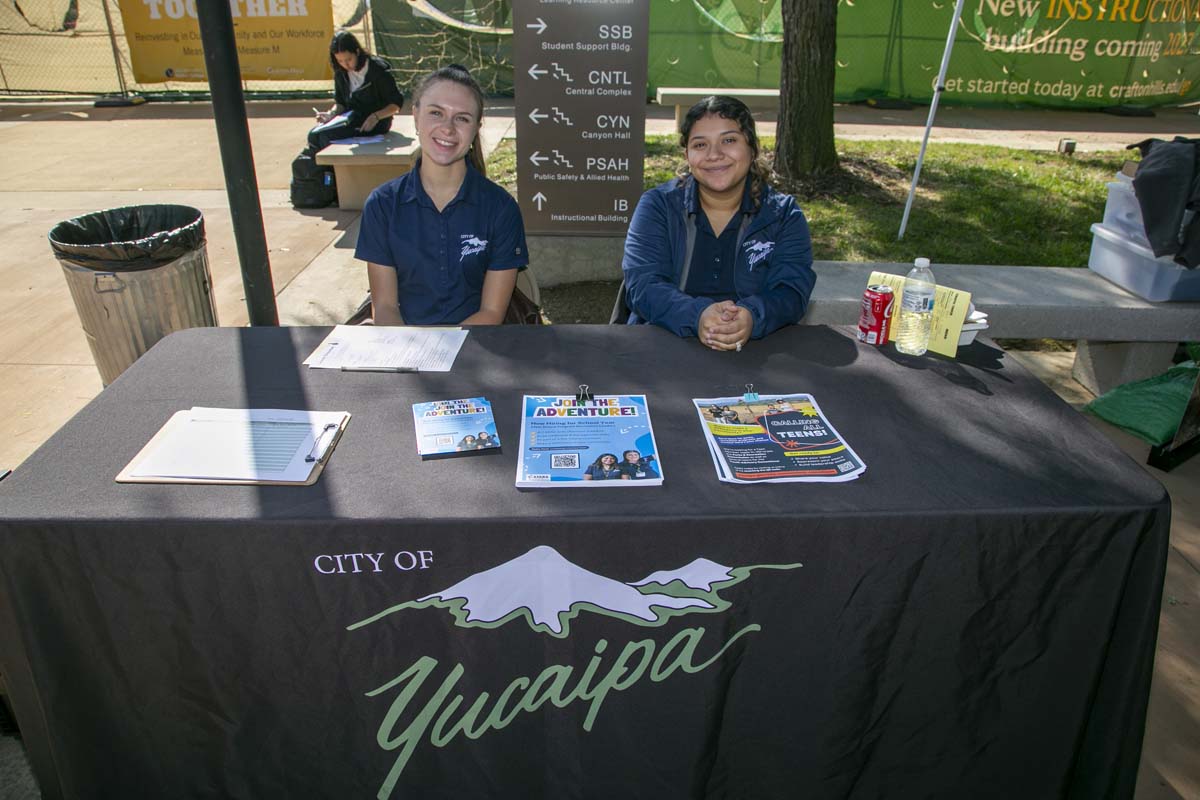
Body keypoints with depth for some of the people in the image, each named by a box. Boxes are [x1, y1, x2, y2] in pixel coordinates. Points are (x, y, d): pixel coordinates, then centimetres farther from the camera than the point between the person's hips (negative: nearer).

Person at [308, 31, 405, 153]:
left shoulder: (377, 69, -11)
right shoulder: (340, 73, 6)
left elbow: (397, 103, -9)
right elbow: (340, 103, 17)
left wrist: (376, 116, -23)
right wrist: (331, 114, -6)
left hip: (376, 122, -6)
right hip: (350, 117, 6)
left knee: (324, 135, -24)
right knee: (313, 134, -18)